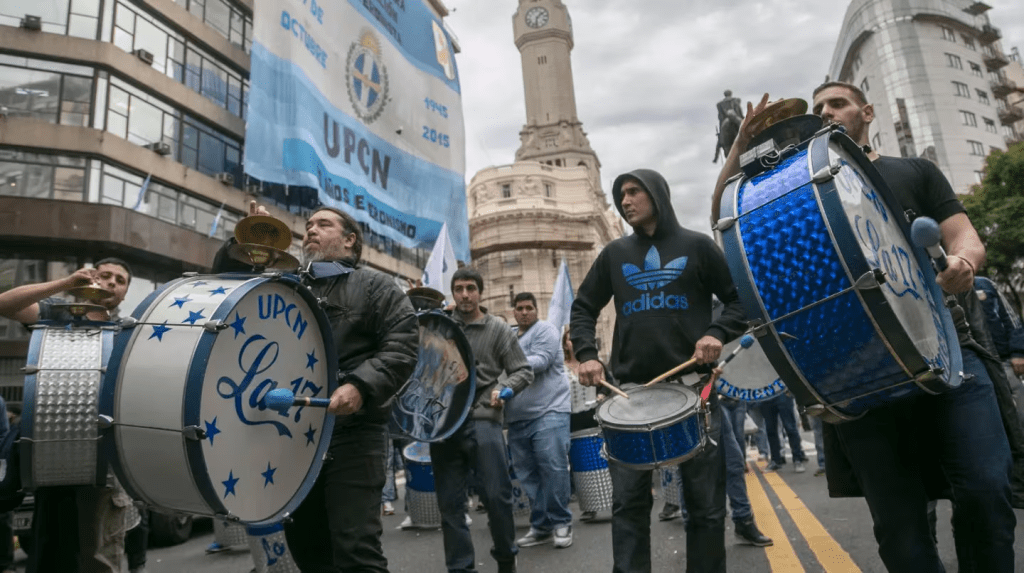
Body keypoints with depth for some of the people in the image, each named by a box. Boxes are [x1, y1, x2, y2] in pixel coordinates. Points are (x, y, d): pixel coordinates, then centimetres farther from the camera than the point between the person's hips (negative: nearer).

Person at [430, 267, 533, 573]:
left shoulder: (498, 329, 4)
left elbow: (523, 371, 4)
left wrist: (504, 389, -13)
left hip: (482, 419, -2)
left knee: (496, 495, -3)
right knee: (449, 502, 7)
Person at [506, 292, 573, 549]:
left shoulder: (544, 329, 0)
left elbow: (541, 361, -15)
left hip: (549, 411, -7)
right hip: (518, 418, 7)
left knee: (554, 468, -8)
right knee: (527, 474, 7)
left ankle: (561, 522, 5)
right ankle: (541, 525, 16)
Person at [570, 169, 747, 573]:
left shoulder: (697, 246, 6)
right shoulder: (615, 254, 13)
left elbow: (742, 300, 6)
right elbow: (583, 309, 15)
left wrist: (718, 333, -13)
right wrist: (587, 354, -1)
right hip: (630, 390, 2)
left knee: (705, 502, 6)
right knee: (627, 502, 3)